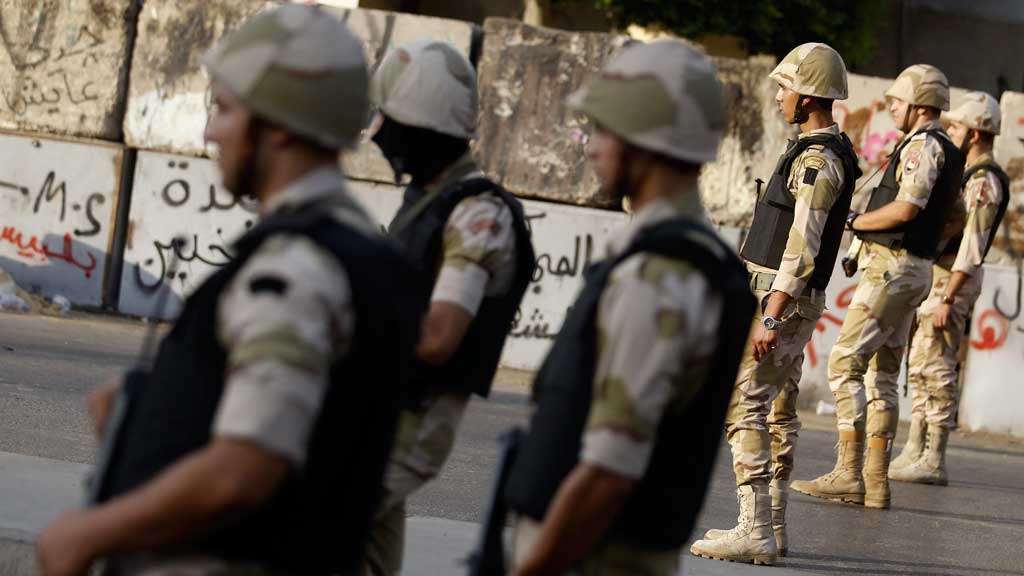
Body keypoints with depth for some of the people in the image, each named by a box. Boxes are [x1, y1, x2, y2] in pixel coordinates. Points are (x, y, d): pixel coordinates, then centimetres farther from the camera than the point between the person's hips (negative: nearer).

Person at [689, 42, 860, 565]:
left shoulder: (818, 160, -19)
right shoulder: (824, 153, 15)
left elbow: (803, 247, -26)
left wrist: (770, 318, -29)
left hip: (781, 301, -11)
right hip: (792, 303, 11)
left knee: (744, 407, -12)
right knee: (777, 412, 13)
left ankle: (754, 532, -15)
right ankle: (771, 527, 17)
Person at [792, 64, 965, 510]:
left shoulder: (923, 145, -13)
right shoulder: (948, 153, 19)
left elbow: (905, 208, -24)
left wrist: (854, 221, -10)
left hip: (891, 268, -10)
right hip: (913, 269, 10)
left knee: (845, 364, -11)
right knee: (881, 375, 10)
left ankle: (847, 474, -15)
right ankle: (875, 481, 9)